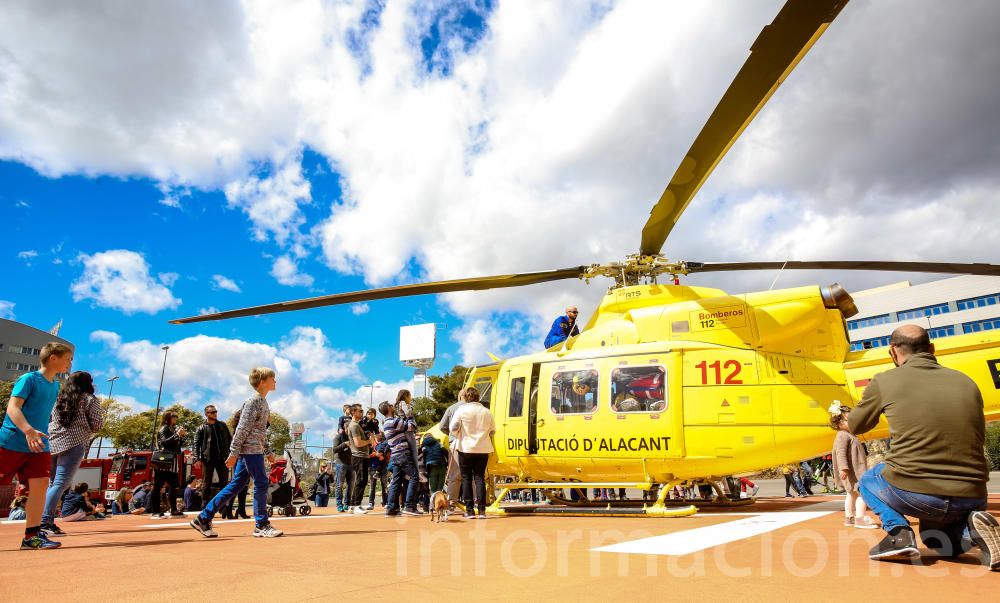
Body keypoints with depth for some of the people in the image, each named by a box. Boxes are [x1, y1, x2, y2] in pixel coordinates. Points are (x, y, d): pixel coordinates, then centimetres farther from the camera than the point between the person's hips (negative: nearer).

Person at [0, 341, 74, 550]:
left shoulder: (55, 385, 12)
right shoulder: (28, 379, -10)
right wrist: (28, 430, -34)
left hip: (38, 446, 6)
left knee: (40, 485, -4)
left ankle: (32, 536, 0)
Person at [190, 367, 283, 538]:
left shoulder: (264, 402, 17)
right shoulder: (254, 401, -12)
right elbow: (242, 428, -17)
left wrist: (268, 452, 23)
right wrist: (234, 453, -19)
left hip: (254, 449, 10)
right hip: (250, 449, -10)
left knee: (236, 485, 10)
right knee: (261, 484, -6)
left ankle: (204, 518, 16)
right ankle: (261, 525, 1)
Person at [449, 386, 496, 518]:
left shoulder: (462, 410, -7)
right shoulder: (487, 412, 2)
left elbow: (453, 428, -10)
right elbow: (493, 430, 8)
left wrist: (458, 435, 11)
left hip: (466, 448, -2)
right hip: (483, 448, 2)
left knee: (466, 478, 7)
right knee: (480, 478, 8)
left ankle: (469, 510, 7)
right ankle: (481, 509, 3)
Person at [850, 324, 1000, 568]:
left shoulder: (885, 381, -3)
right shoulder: (966, 382, 9)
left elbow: (855, 426, 14)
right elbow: (975, 437, 24)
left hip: (913, 493, -4)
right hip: (971, 499, 5)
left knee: (868, 481, 30)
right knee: (934, 538, 36)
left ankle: (898, 532, 2)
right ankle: (972, 529, 2)